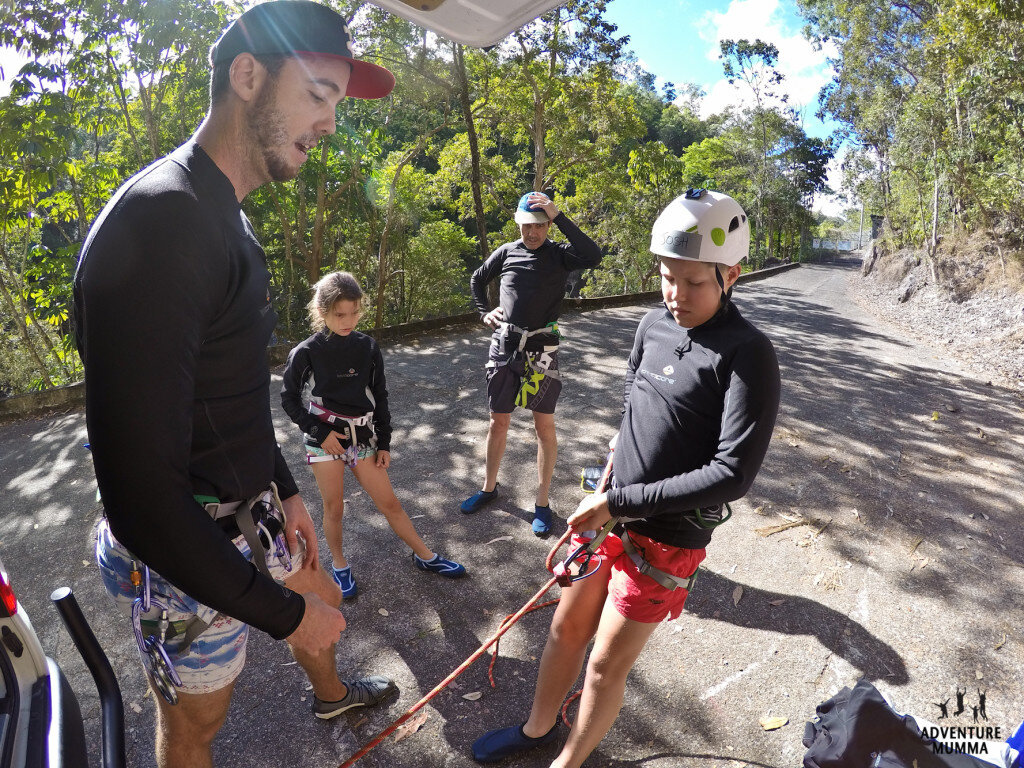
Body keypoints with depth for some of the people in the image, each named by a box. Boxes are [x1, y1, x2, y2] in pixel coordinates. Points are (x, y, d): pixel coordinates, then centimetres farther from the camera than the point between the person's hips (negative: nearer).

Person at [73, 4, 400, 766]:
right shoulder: (158, 218, -28)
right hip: (184, 557, -9)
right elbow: (142, 494, -31)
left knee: (323, 601, 30)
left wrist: (285, 489, 18)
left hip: (247, 514, 9)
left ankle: (331, 694, 62)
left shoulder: (227, 219, 5)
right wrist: (282, 614, -20)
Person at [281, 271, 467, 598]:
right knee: (333, 507, 7)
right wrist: (319, 432, -10)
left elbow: (379, 397, 3)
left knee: (389, 502, 8)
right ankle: (339, 564, 30)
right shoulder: (306, 353, -11)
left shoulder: (368, 347, -4)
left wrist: (384, 443, 4)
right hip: (325, 437, -2)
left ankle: (425, 556, 21)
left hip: (363, 435, 2)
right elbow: (289, 398, -1)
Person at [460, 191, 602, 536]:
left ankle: (542, 502, 17)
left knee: (545, 426, 3)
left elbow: (593, 257, -22)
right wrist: (484, 312, 10)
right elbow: (477, 280, 24)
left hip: (541, 349, -2)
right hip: (504, 345, 3)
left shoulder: (559, 253, -1)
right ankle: (489, 487, 31)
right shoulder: (507, 252, 7)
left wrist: (558, 216, -21)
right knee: (498, 422, 12)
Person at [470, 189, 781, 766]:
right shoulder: (653, 326, 1)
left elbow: (733, 473, -23)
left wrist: (620, 501, -22)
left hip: (664, 541, -5)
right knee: (566, 628, 20)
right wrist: (613, 475, 4)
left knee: (606, 664, 10)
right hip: (607, 517, 6)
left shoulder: (748, 356, -18)